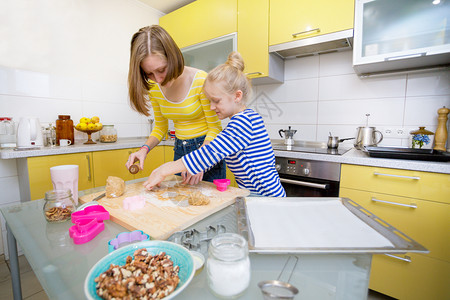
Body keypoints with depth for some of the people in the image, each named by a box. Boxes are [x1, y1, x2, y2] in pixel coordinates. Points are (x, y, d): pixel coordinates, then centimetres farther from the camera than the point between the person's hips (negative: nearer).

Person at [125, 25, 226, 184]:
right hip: (180, 150, 5)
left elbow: (215, 128, -16)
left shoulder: (200, 80, -21)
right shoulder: (154, 87, -3)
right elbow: (160, 126, 8)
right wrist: (145, 149, -10)